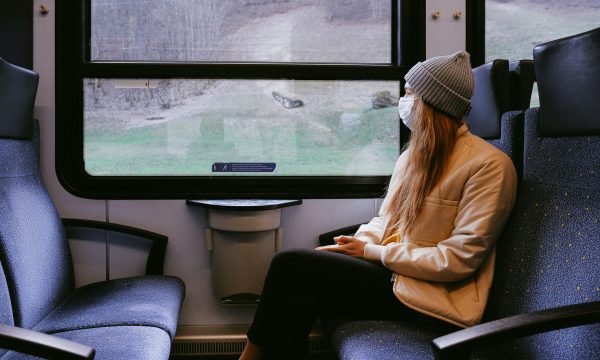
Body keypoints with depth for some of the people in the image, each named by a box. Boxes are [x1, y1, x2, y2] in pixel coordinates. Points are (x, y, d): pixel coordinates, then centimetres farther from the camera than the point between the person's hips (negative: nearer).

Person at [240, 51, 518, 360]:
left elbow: (458, 259, -17)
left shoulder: (488, 165, -13)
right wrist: (356, 244, -6)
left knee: (291, 267, -17)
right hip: (389, 269, 7)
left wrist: (371, 252, -14)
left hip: (435, 299, -7)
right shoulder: (413, 155, 13)